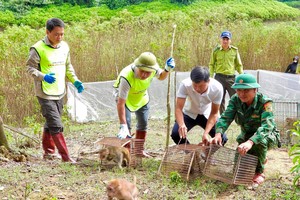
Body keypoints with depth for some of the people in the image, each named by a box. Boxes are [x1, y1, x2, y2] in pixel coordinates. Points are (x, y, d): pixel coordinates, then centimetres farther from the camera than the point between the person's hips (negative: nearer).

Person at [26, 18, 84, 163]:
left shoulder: (64, 47, 6)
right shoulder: (38, 49, -14)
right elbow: (30, 67, -10)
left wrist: (75, 80, 4)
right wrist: (43, 77, -26)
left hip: (60, 92, 6)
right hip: (45, 94, -6)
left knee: (51, 123, 18)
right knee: (56, 125, -10)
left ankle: (48, 151, 33)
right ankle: (65, 157, -6)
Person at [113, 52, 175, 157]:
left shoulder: (154, 69, -30)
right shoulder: (126, 77, -45)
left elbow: (161, 77, -1)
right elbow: (120, 103, -43)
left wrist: (167, 69, -25)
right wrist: (123, 126, -46)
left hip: (141, 97, 5)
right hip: (125, 98, -5)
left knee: (143, 124, 13)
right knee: (127, 125, -17)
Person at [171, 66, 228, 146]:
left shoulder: (217, 88, -31)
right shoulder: (185, 85, -33)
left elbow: (214, 113, -22)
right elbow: (178, 108, -34)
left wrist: (206, 133, -36)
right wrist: (181, 125, -55)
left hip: (207, 115, 0)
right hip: (189, 114, 0)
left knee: (222, 138, -18)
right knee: (176, 134, -24)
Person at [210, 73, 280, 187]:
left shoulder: (264, 103, -30)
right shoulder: (235, 100, -15)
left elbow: (267, 126, -44)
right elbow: (225, 117, -26)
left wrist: (250, 142, -61)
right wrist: (218, 133, -49)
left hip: (269, 136, -5)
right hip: (246, 135, 5)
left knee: (260, 141, -37)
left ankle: (259, 173, -15)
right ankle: (261, 159, 24)